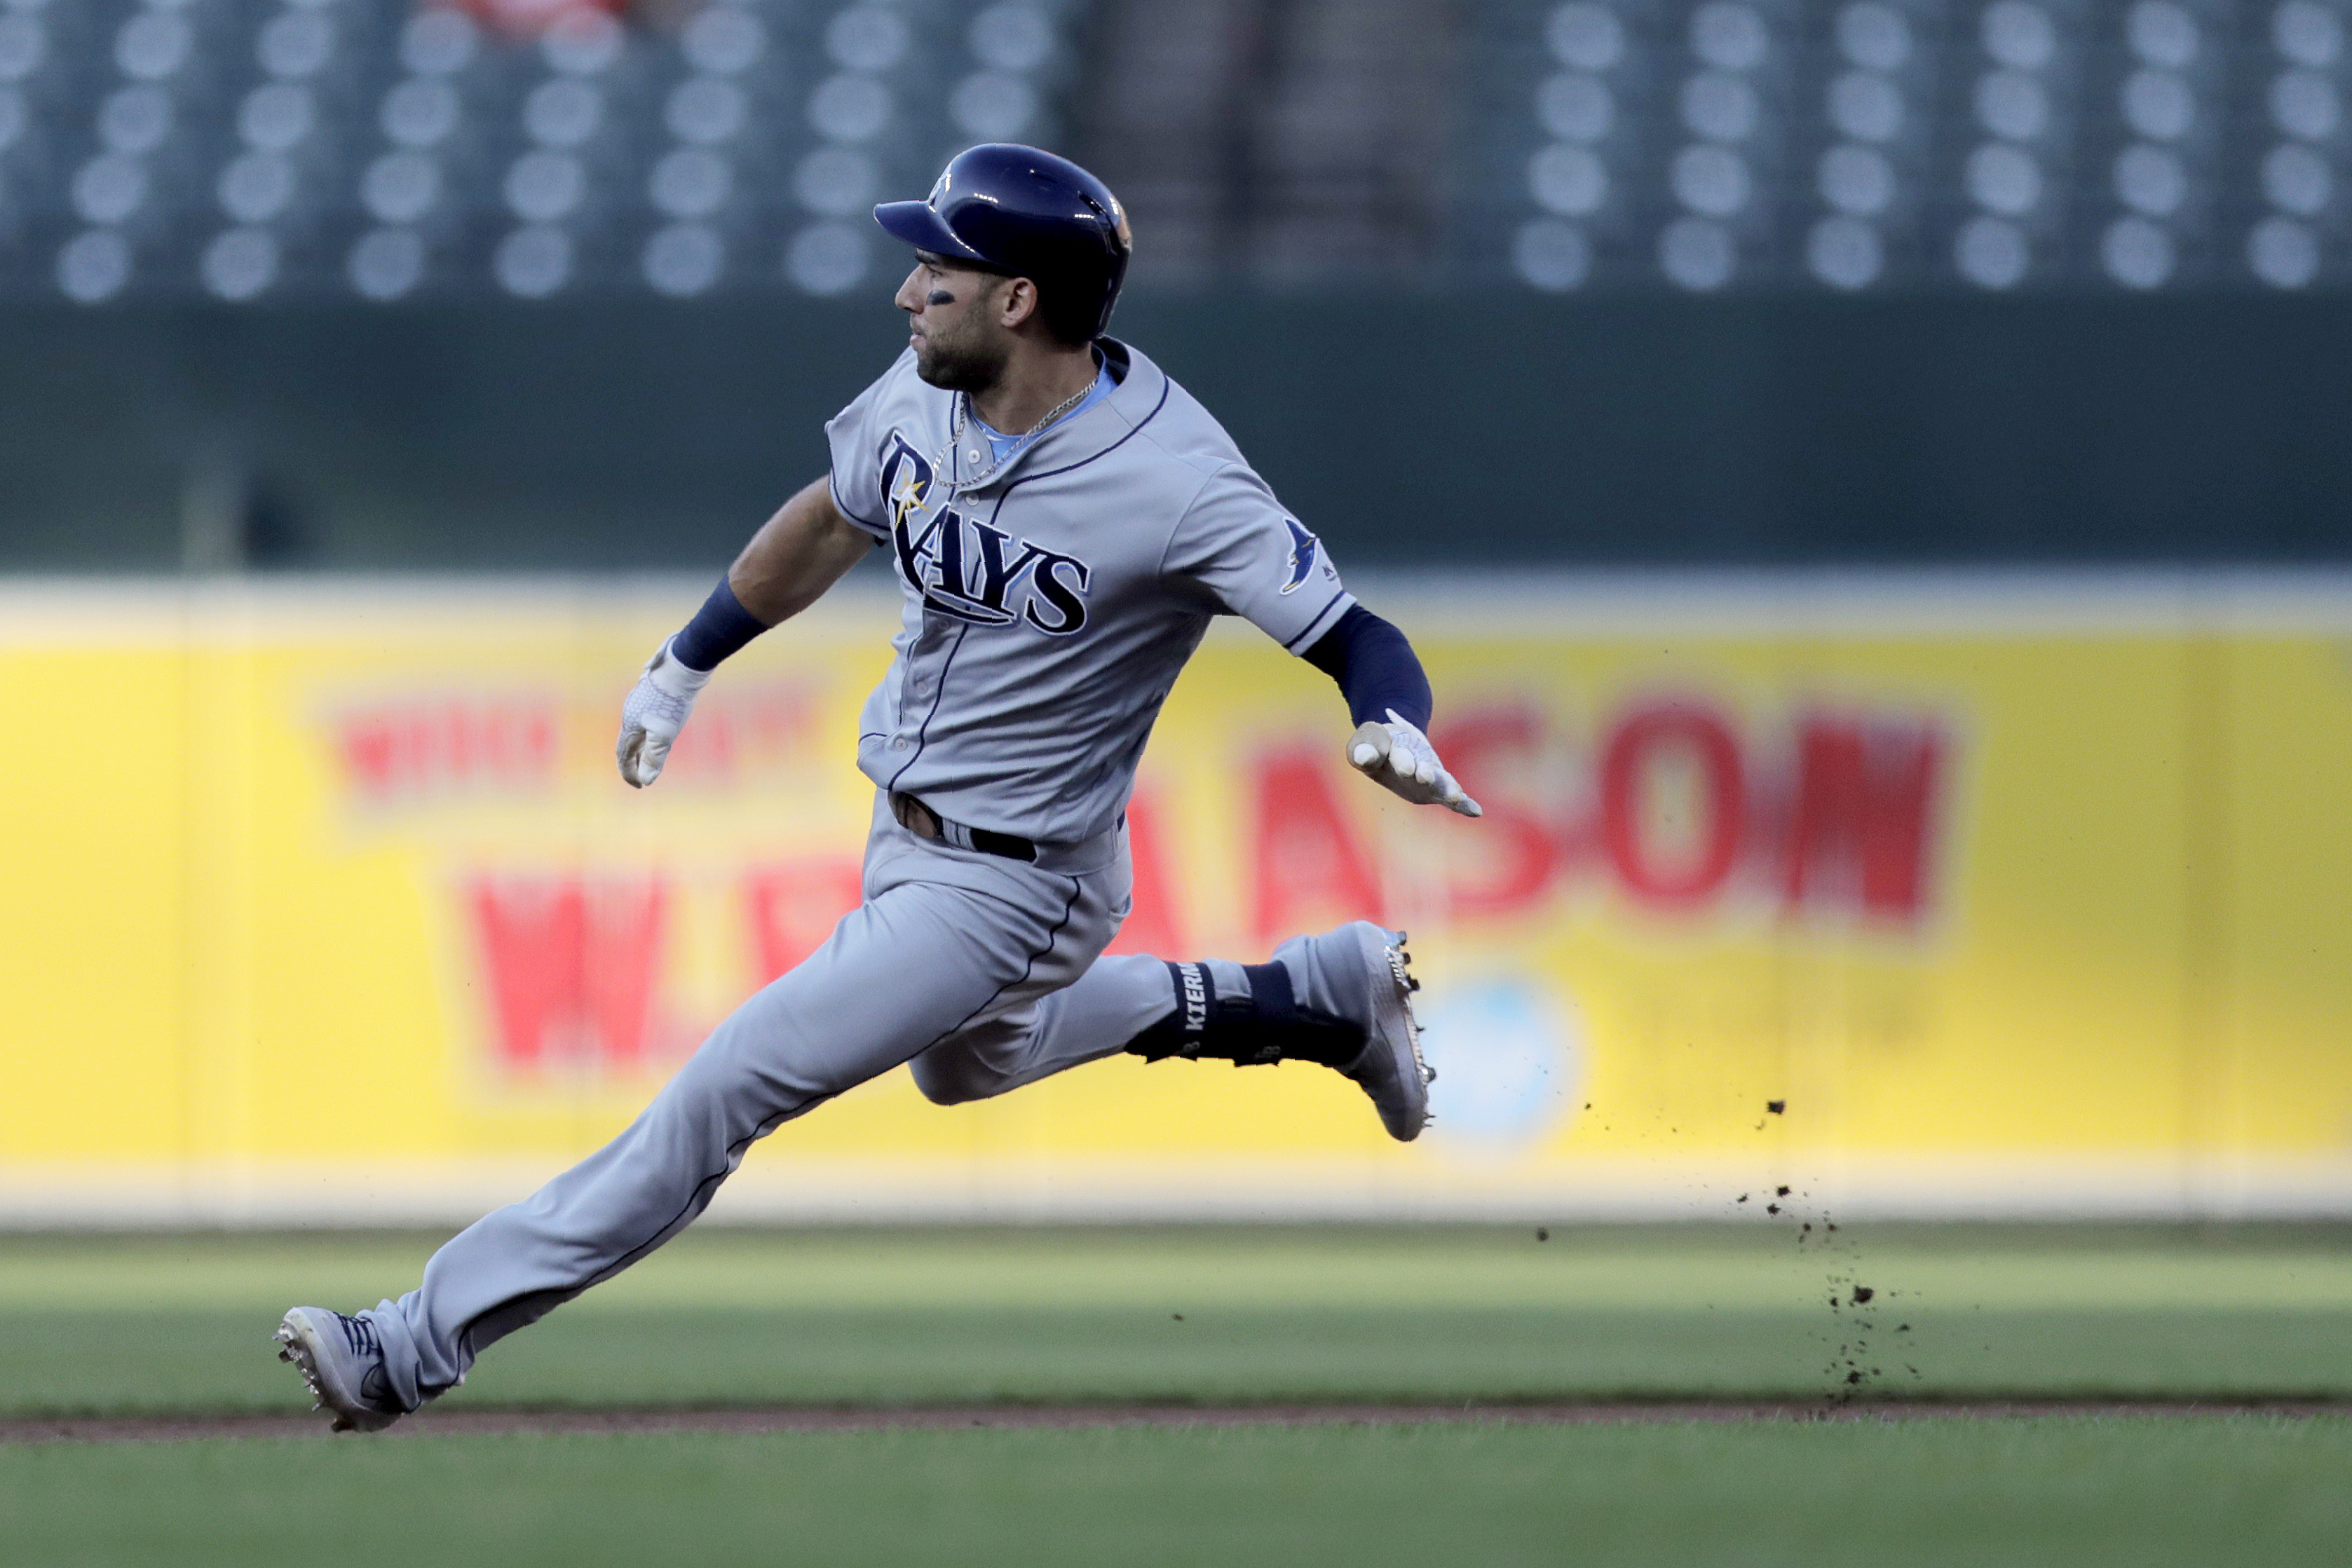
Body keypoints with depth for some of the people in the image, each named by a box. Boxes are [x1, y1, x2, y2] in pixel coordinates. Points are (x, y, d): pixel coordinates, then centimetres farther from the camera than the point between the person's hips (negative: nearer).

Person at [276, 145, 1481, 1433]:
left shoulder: (1177, 484, -29)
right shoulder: (923, 401, -9)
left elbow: (1356, 639, -26)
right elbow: (832, 520, 12)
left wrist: (1392, 730, -48)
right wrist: (686, 663, 19)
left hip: (1014, 883, -8)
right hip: (903, 832, 8)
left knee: (728, 1088, -12)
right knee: (965, 1057, 33)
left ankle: (417, 1349, -6)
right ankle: (1314, 997, 40)